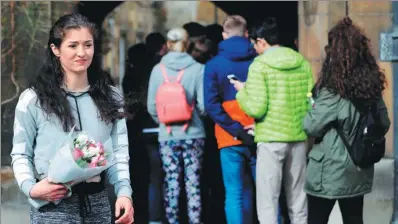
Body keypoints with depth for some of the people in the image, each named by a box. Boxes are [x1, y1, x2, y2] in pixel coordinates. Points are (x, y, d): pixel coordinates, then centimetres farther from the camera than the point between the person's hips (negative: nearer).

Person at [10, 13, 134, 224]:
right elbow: (21, 154, 0)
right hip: (53, 206, -3)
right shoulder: (33, 99, -2)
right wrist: (31, 188, -18)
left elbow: (119, 152, 3)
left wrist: (124, 192, -13)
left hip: (98, 204, 3)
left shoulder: (110, 98, 8)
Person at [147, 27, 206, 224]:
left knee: (171, 185, 5)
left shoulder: (158, 69, -2)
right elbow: (203, 105, -8)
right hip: (193, 134, -1)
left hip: (167, 135, 1)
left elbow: (152, 106, -2)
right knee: (193, 185, 4)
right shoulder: (197, 69, -7)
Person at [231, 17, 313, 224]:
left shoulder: (259, 65, -8)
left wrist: (242, 92, 4)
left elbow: (256, 109, -13)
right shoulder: (303, 63, 6)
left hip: (271, 139, -5)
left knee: (268, 203, 0)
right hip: (299, 138, 5)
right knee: (298, 202, 13)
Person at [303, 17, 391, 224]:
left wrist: (312, 106, 4)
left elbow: (311, 127, -14)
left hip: (330, 172, -6)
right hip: (359, 171, 6)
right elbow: (384, 124, 10)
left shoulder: (333, 91, -19)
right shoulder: (371, 86, 2)